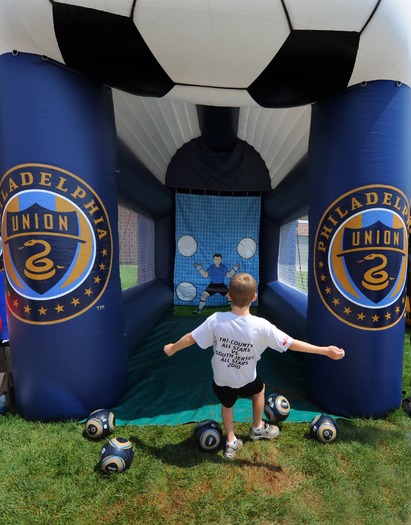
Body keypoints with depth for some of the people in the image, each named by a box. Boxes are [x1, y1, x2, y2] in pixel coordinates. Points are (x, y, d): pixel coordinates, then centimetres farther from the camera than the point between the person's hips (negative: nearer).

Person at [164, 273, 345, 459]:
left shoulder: (216, 320, -27)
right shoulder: (261, 326, -28)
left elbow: (190, 338, -15)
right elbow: (292, 344, -22)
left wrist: (172, 348, 4)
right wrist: (326, 350, -12)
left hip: (221, 381, 1)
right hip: (246, 381, 0)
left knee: (227, 404, 31)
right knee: (260, 388, 33)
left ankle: (231, 443, 37)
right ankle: (258, 428, 49)